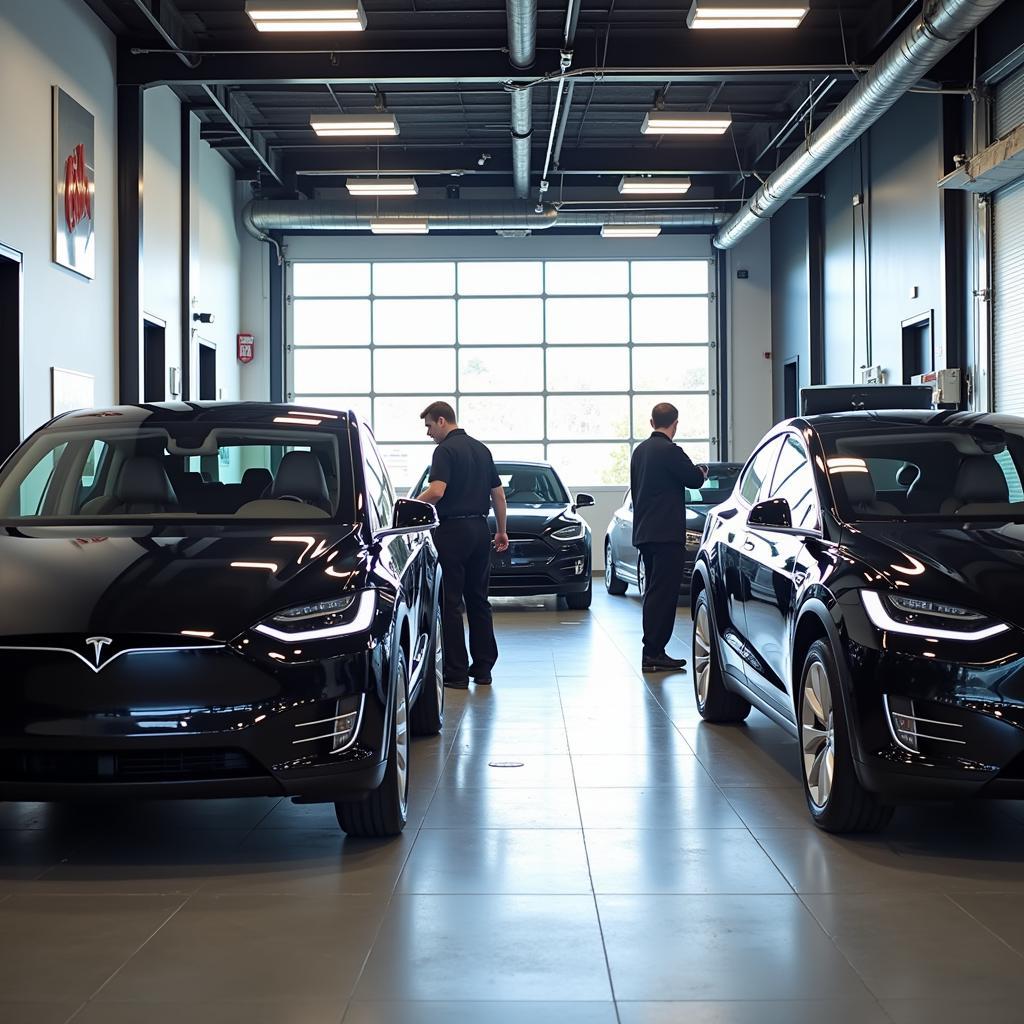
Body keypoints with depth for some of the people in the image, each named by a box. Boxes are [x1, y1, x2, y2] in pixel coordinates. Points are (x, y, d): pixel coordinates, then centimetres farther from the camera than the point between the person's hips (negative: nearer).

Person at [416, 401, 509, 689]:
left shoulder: (446, 450, -11)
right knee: (478, 600, 12)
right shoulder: (481, 449, 14)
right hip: (480, 530, 8)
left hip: (453, 531, -8)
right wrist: (501, 531, 22)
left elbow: (436, 491, -24)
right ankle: (483, 667, 14)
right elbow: (498, 494, 16)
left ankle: (456, 672, -2)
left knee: (450, 603, -3)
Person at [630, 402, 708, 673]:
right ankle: (653, 654, -9)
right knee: (663, 592, -7)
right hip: (666, 533, -9)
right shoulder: (670, 451, -14)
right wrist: (702, 473, 15)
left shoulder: (640, 450, 13)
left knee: (655, 592, 15)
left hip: (643, 532, 9)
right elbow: (694, 479, -8)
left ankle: (652, 652, 17)